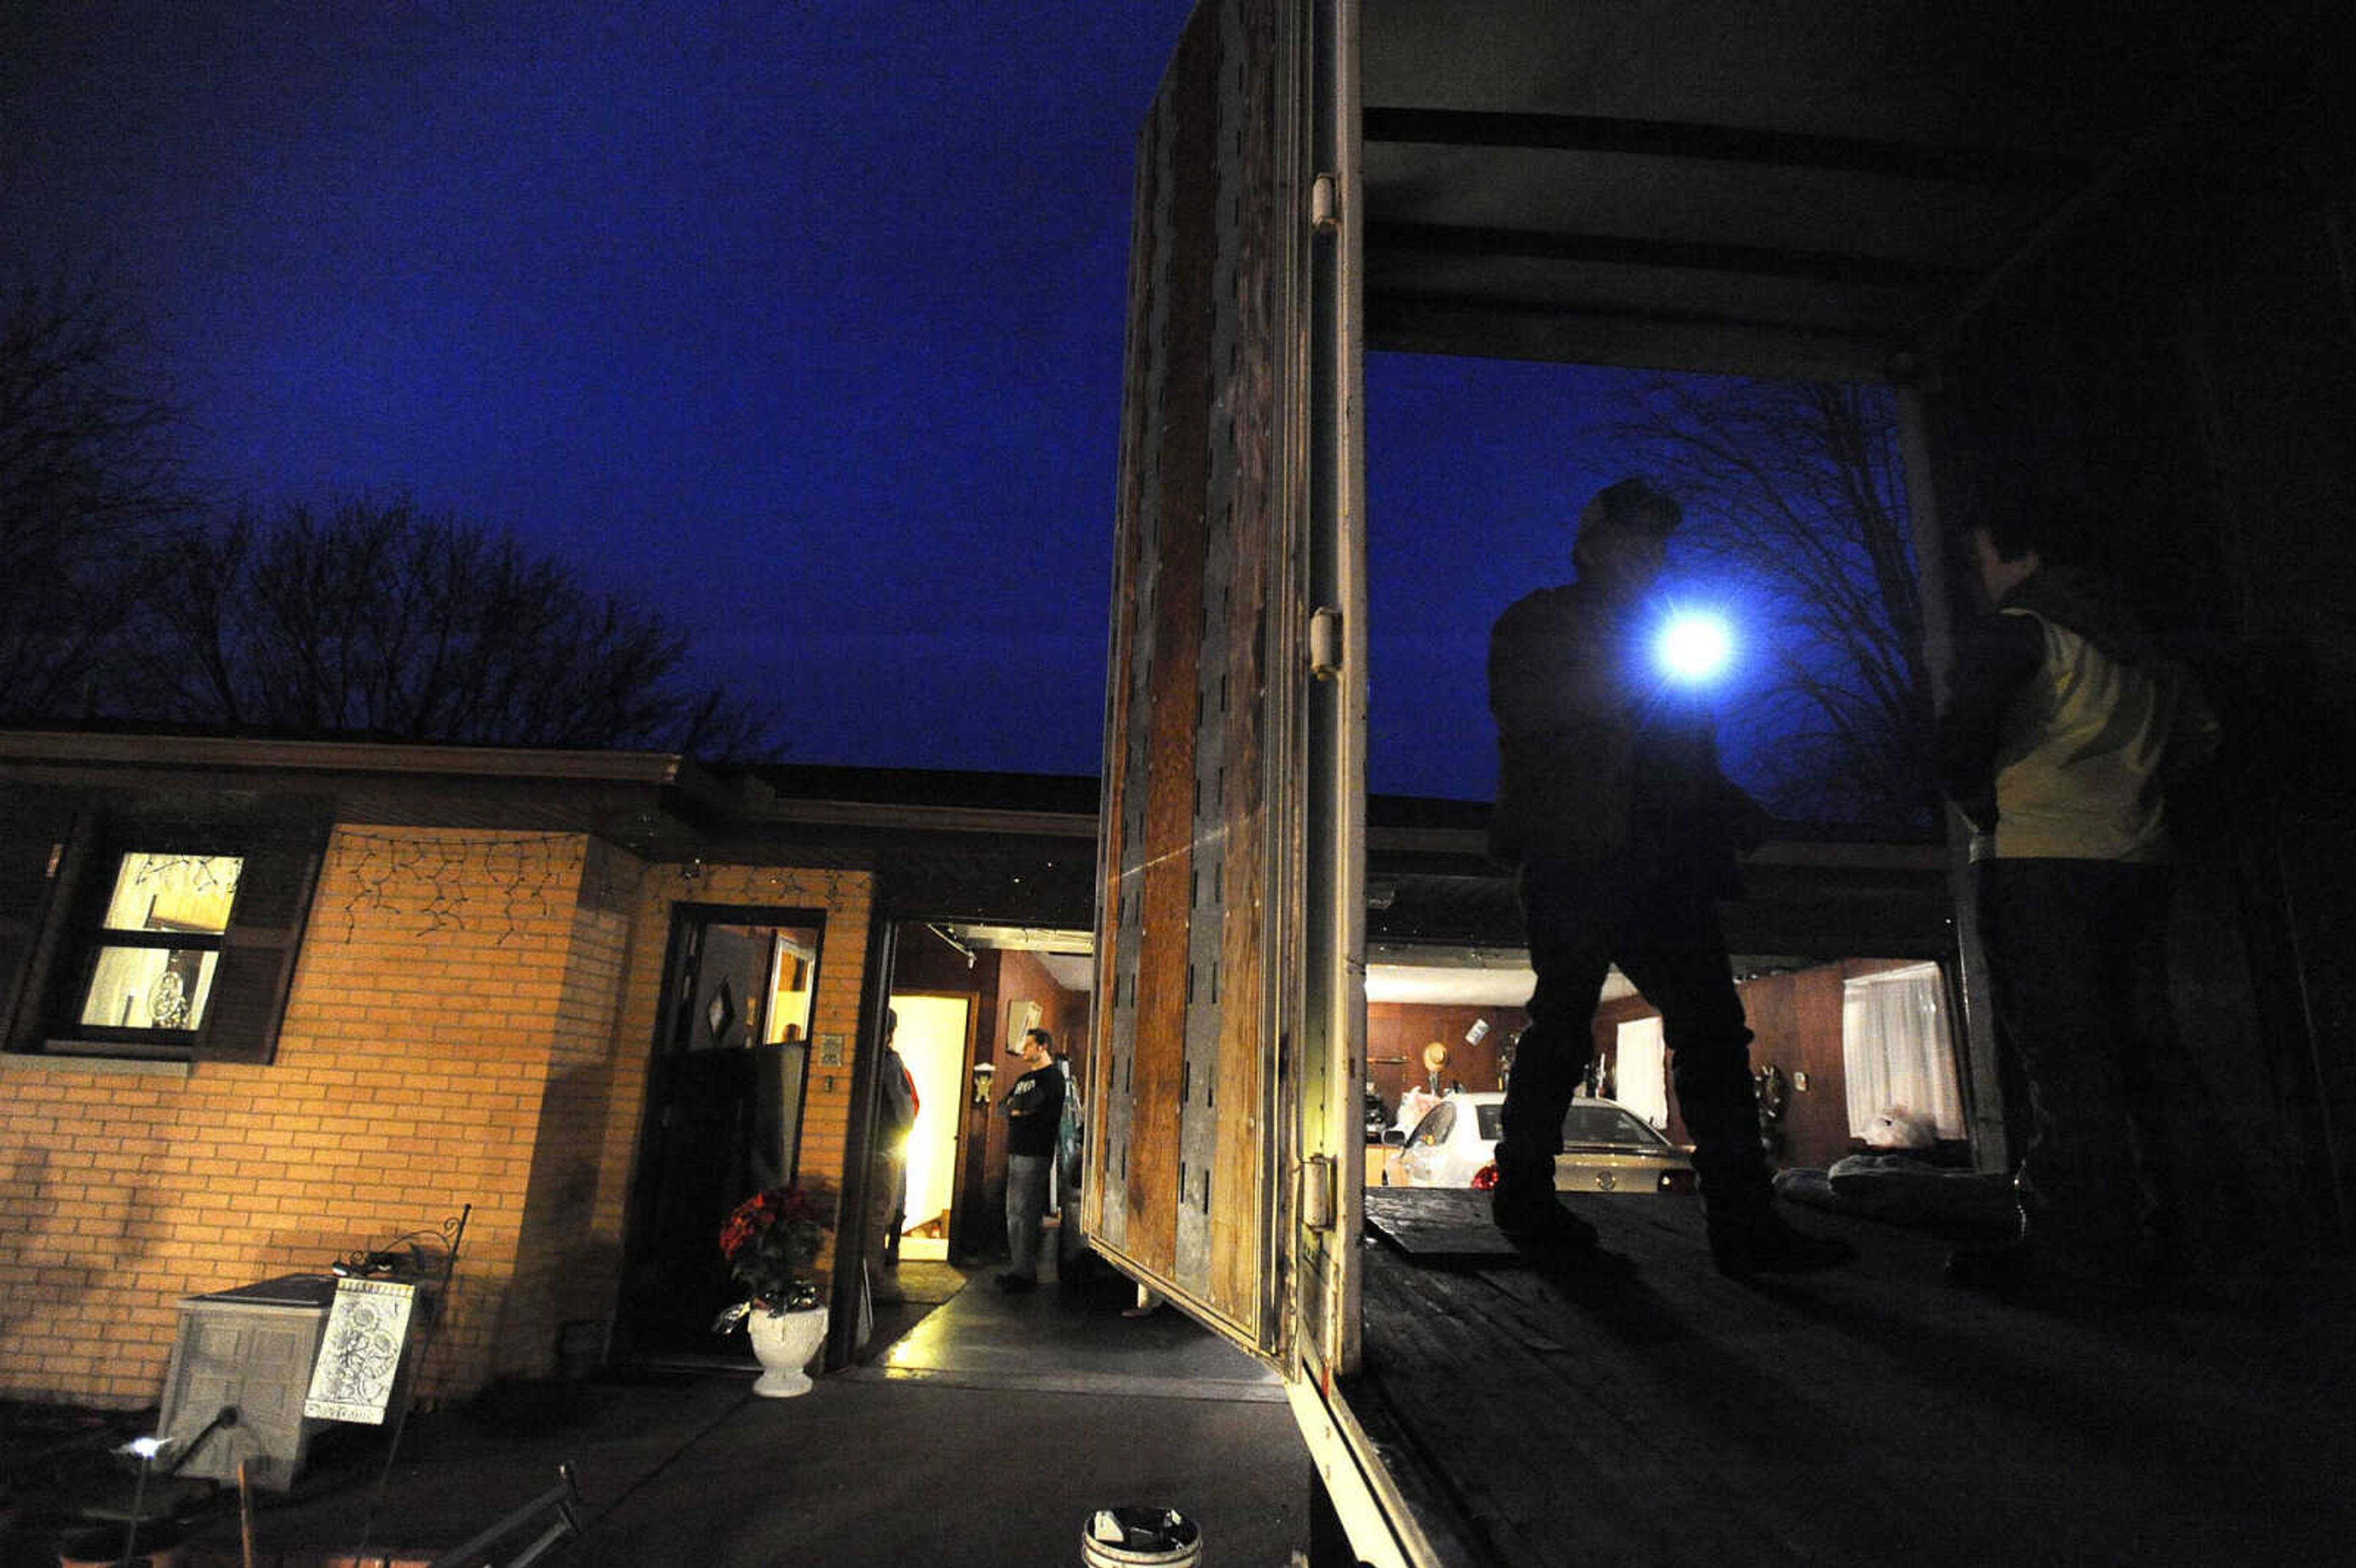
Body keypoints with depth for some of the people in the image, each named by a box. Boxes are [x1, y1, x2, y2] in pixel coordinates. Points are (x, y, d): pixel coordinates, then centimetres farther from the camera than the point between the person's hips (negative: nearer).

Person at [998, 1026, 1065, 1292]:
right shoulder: (1024, 1078, 23)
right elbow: (1006, 1106, 14)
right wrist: (1022, 1110, -3)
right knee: (1013, 1212, 10)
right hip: (1016, 1151, 9)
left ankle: (1025, 1273, -7)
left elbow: (1044, 1113, -15)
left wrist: (1017, 1110, 0)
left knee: (1025, 1213, -10)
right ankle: (1016, 1269, 17)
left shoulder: (1052, 1076, -5)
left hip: (1035, 1153, -9)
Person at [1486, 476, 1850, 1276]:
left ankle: (1744, 1220, 1)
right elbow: (1520, 708, -11)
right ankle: (1525, 1193, 14)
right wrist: (1618, 681, -11)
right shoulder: (1537, 623, 8)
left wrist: (1732, 812, 10)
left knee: (1712, 1027, -1)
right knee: (1563, 1023, -2)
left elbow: (1685, 756, 26)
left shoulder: (1656, 640, 27)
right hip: (1574, 857, -6)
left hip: (1661, 867, 7)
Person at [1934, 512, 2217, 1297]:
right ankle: (2149, 1236, 16)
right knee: (2133, 1056, 11)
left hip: (2038, 863, -8)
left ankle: (2075, 1246, -5)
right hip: (2137, 866, 8)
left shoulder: (2016, 628, -4)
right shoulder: (2133, 643, 20)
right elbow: (2199, 732, 26)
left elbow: (1965, 723, -18)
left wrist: (1978, 804, -2)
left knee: (2063, 1063, -7)